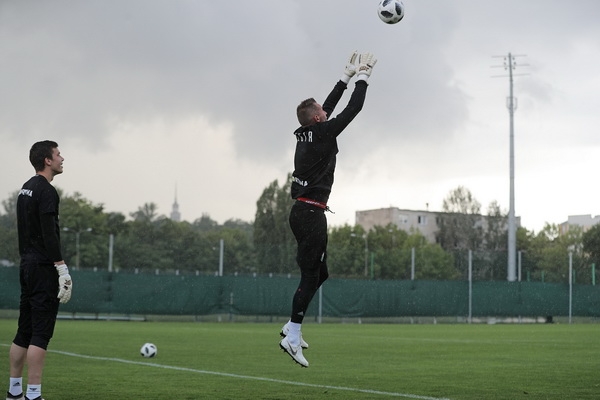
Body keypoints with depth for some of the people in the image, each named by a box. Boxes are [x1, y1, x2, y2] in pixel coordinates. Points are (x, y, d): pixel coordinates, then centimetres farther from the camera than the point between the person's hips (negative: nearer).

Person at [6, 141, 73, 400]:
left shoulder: (26, 189, 18)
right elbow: (49, 234, -20)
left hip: (27, 265, 10)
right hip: (44, 268, -10)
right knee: (41, 333, -9)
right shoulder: (46, 191, -13)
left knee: (24, 332, 12)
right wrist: (63, 269, -20)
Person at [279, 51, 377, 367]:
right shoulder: (323, 133, -10)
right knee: (310, 276, -9)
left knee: (319, 272, 16)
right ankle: (292, 336, -10)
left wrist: (347, 76, 29)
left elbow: (330, 105, 25)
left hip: (302, 212, 10)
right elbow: (353, 108, -5)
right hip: (311, 213, -10)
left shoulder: (306, 133, 12)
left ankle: (292, 327, 17)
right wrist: (362, 76, 7)